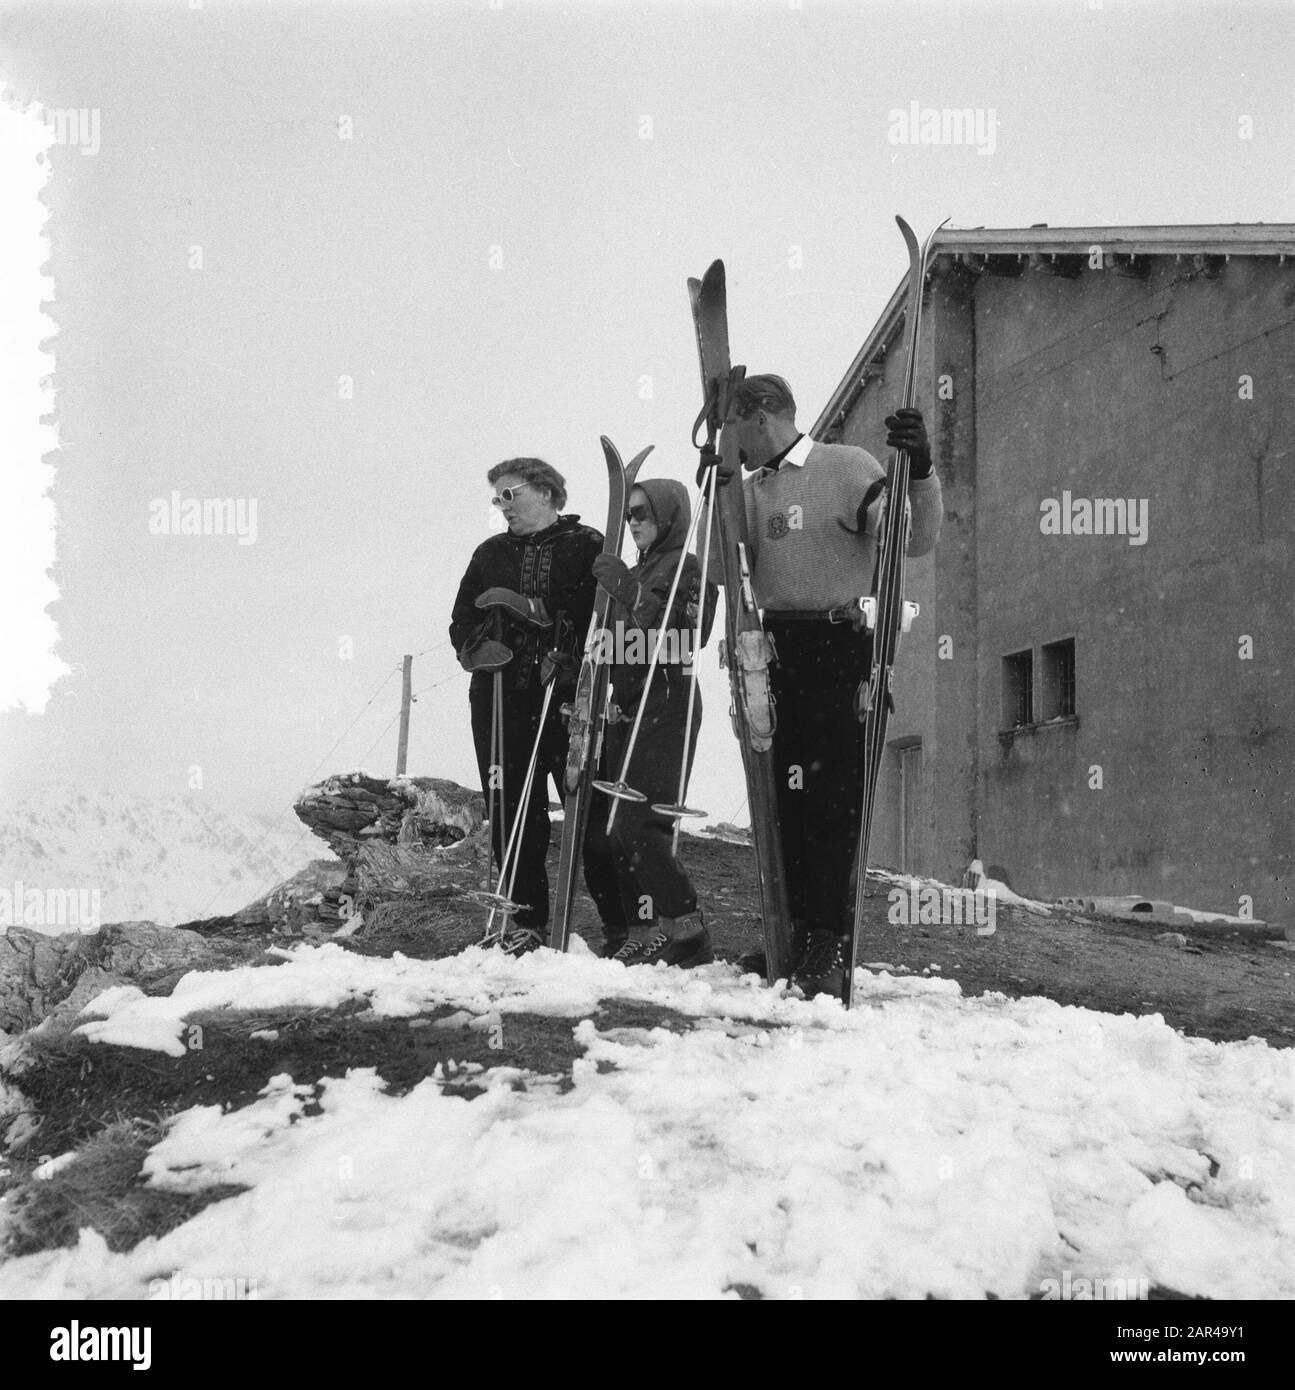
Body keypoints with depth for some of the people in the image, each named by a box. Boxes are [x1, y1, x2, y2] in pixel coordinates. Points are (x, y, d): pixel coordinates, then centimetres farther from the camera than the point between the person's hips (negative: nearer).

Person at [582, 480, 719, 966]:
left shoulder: (687, 569, -2)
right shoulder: (634, 572, 22)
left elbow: (674, 635, -17)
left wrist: (627, 589, -18)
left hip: (666, 710, -8)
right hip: (626, 709, 8)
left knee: (637, 824, -18)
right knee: (598, 826, 3)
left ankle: (683, 929, -10)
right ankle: (633, 934, 9)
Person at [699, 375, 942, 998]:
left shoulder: (846, 467, -2)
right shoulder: (750, 490, 17)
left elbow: (915, 540, -10)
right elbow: (720, 569, 7)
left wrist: (920, 470, -26)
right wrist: (720, 489, -2)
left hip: (838, 649, -6)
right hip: (776, 652, 6)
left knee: (831, 795, -10)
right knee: (784, 795, 5)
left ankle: (829, 944, -8)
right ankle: (796, 935, 13)